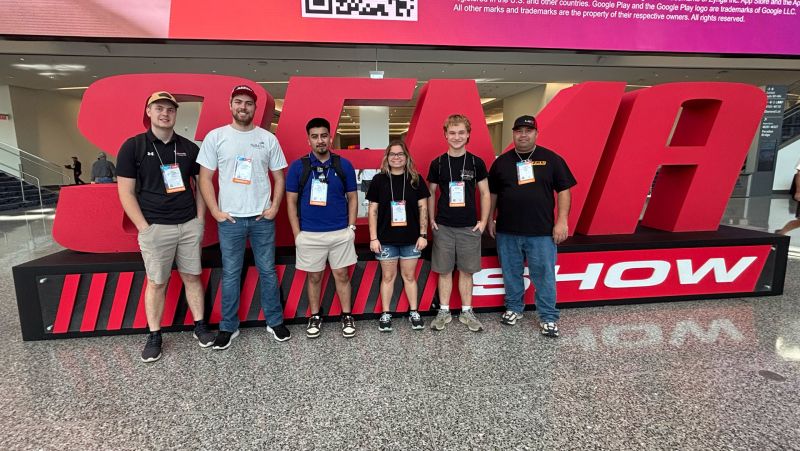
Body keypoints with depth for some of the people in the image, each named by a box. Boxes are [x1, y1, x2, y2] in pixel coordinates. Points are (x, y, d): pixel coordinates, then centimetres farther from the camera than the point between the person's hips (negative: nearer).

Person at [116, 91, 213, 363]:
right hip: (155, 228, -2)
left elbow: (200, 185, 13)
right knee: (156, 282, 7)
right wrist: (144, 227, -9)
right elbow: (126, 192, -3)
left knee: (192, 277, 11)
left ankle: (200, 326, 22)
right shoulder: (133, 147, -2)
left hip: (190, 225, 3)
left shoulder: (189, 148, 6)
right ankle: (154, 336, 20)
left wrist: (200, 219, 4)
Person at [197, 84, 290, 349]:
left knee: (268, 271, 9)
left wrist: (274, 207, -3)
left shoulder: (268, 138, 4)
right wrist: (215, 211, -6)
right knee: (230, 275, 8)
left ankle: (275, 322, 23)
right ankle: (228, 327, 23)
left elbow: (279, 177, 8)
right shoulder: (215, 137, 1)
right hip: (230, 219, -1)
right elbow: (205, 178, 2)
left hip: (262, 218, 1)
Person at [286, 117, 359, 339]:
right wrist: (297, 234, -4)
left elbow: (352, 198, 6)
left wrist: (351, 227, -1)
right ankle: (315, 317, 28)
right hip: (309, 235, 0)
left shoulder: (344, 165, 0)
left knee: (342, 275, 8)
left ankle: (347, 317, 23)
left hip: (340, 233, 0)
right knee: (313, 277, 12)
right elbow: (291, 201, 1)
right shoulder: (297, 166, -2)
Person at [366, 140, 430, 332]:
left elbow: (423, 208, 2)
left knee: (409, 276, 12)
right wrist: (373, 238, -5)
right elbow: (373, 210, -1)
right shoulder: (379, 180, -1)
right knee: (388, 276, 9)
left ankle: (414, 312, 25)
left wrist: (423, 234, -3)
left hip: (411, 239, 1)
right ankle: (386, 314, 22)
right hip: (386, 239, 0)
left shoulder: (415, 179, 1)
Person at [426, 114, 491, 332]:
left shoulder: (476, 162, 1)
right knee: (444, 271, 7)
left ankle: (467, 312, 22)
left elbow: (485, 193, 6)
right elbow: (430, 193, 8)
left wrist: (483, 221, 0)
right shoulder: (437, 163, 1)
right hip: (443, 227, 0)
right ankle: (444, 311, 21)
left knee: (466, 271, 8)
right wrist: (431, 220, 1)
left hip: (469, 227, 0)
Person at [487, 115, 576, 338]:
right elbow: (492, 193, 14)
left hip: (542, 232, -2)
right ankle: (514, 308, 31)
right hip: (507, 231, 2)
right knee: (511, 273, 13)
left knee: (544, 275, 3)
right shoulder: (502, 161, 7)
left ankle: (548, 317, 17)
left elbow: (563, 191, 0)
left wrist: (562, 221, -6)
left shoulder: (551, 159, 1)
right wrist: (490, 220, 13)